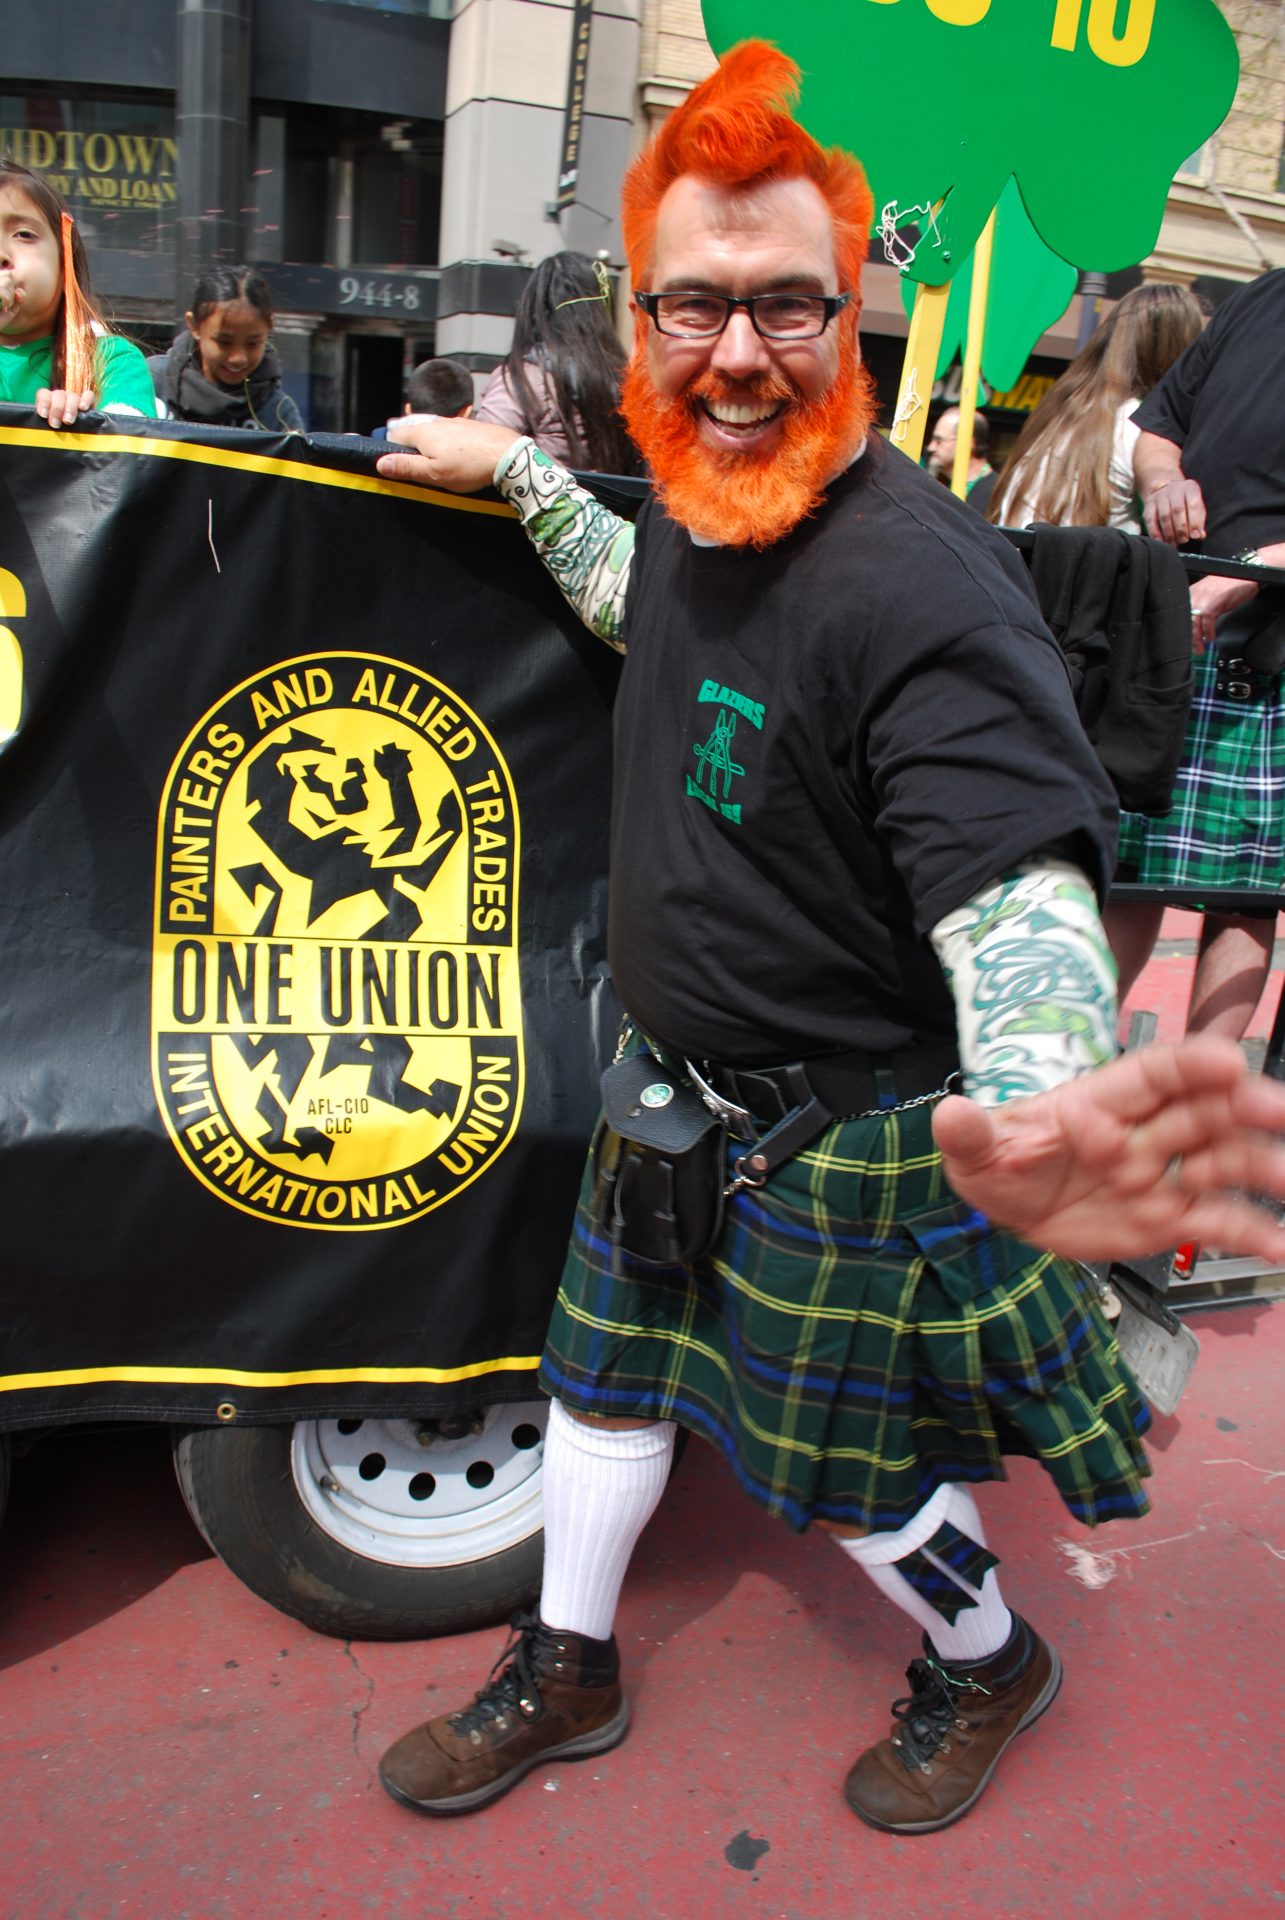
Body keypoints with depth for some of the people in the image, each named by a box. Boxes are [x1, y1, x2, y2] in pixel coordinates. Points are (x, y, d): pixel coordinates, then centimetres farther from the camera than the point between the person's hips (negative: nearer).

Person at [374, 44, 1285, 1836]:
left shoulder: (913, 577, -29)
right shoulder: (700, 504, 0)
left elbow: (1014, 884, -38)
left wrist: (1030, 1108, -59)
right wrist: (517, 471, 21)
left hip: (846, 1147, -8)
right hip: (677, 1090, 8)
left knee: (850, 1473, 15)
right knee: (609, 1372, 22)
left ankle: (988, 1662, 49)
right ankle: (566, 1674, 49)